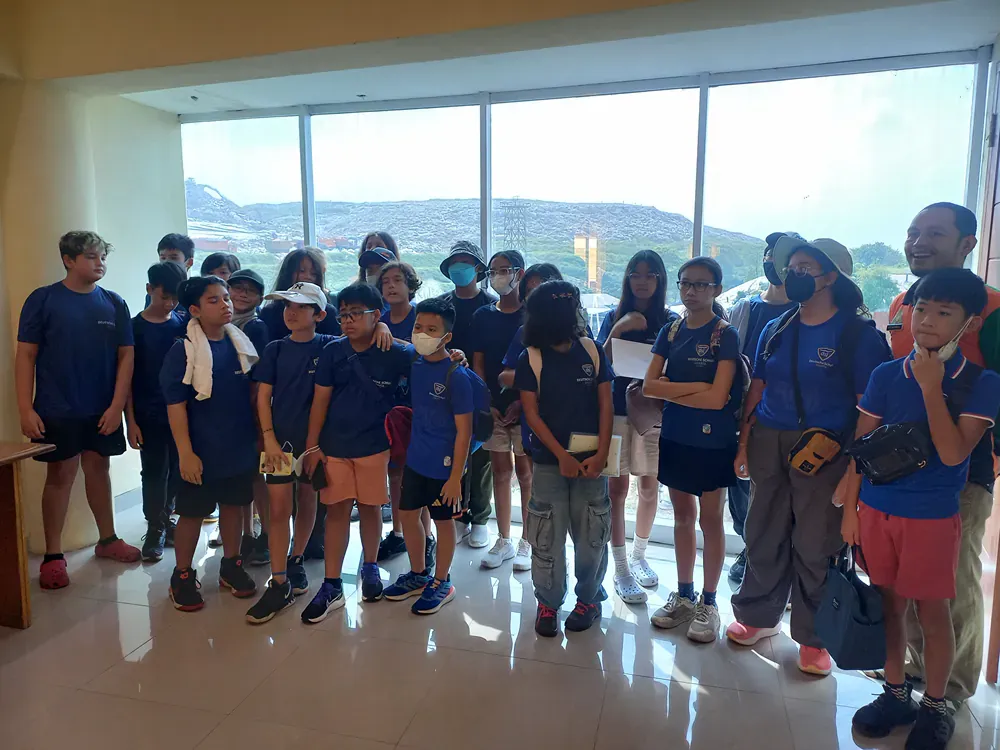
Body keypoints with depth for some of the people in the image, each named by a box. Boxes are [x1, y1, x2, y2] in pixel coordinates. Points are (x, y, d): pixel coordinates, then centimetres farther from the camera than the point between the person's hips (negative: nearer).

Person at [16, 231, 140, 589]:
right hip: (56, 410, -3)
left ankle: (107, 540, 27)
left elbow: (126, 355, 2)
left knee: (99, 469, 13)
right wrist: (26, 409, -10)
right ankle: (53, 556, 14)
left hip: (102, 410, 3)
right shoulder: (43, 300, -5)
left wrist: (117, 405, -5)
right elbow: (25, 356, -5)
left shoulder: (114, 304, 3)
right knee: (60, 474, 3)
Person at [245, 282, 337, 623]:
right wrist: (269, 437, -6)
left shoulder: (329, 347, -2)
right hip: (280, 439, 1)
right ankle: (279, 584, 3)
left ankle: (296, 561, 33)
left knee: (307, 500, 13)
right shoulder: (275, 349, 3)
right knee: (279, 508, -2)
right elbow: (263, 396, 2)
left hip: (314, 438, 0)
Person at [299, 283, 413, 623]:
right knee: (337, 509, 5)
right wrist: (312, 445, -2)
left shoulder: (396, 355, -11)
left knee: (370, 507, 11)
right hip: (334, 445, 1)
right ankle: (332, 586, 13)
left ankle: (370, 566, 35)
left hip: (374, 445, -1)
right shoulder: (332, 352, -5)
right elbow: (320, 400, -1)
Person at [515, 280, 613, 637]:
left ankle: (589, 598, 28)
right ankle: (547, 602, 23)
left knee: (591, 534, 8)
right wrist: (562, 456, -12)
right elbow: (531, 412, -6)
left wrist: (601, 453, -6)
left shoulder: (592, 351, 2)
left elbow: (606, 405, 2)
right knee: (547, 535, 6)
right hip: (550, 460, -1)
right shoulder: (531, 359, -3)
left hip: (591, 458, 2)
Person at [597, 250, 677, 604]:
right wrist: (619, 329, -16)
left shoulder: (671, 320, 4)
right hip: (618, 408, -1)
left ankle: (638, 555, 29)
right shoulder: (615, 317, 5)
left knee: (649, 485, 9)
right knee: (617, 486, -2)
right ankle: (621, 569, 6)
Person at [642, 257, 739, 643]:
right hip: (674, 437, 5)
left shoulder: (725, 335, -9)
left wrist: (670, 389, -10)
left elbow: (717, 398, -19)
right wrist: (695, 386, -14)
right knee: (682, 515, 15)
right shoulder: (670, 331, 5)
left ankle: (709, 603, 21)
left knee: (710, 518, 7)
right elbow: (648, 386, -4)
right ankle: (683, 595, 29)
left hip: (711, 440, -5)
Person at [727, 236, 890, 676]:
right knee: (764, 533, 13)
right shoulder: (775, 330, 9)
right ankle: (760, 615, 32)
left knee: (816, 545, 5)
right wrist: (744, 446, 8)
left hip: (824, 451, -5)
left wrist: (855, 463, -13)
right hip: (769, 442, 5)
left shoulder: (859, 334, -6)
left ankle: (813, 637, 22)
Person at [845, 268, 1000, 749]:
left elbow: (953, 453, -18)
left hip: (933, 518, -3)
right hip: (876, 511, 3)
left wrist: (931, 387, -21)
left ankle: (934, 708, 29)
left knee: (932, 613, 9)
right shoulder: (886, 374, 0)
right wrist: (850, 509, 3)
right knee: (888, 604, 14)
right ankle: (895, 694, 32)